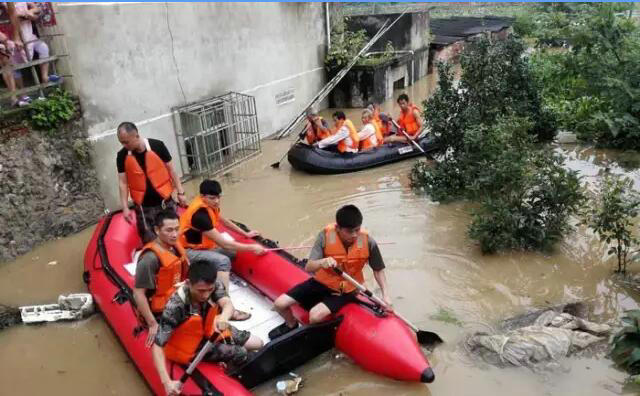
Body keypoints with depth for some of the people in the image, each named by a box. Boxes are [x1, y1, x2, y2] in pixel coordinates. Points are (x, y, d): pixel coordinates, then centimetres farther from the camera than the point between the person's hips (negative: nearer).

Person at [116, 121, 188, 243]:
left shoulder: (157, 146, -12)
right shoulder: (122, 156, -7)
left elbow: (171, 170, -3)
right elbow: (123, 183, -2)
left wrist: (180, 193, -1)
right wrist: (125, 208, -7)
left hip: (165, 202, -1)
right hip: (143, 208, 1)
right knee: (150, 242, 7)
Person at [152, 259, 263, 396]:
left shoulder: (214, 285, -24)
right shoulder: (176, 306, -37)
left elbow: (228, 304, -41)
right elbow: (157, 346, -35)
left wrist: (223, 317, -66)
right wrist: (167, 382, -44)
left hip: (211, 330, 5)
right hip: (192, 345, -5)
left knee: (257, 344, 4)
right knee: (240, 354, -16)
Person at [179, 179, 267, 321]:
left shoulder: (209, 205, -2)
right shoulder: (200, 214, -30)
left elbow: (223, 221, 19)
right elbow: (223, 243, -28)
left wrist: (245, 233, 19)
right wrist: (251, 247, -22)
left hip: (201, 246, 10)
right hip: (189, 251, -10)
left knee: (234, 253, 6)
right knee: (223, 261, -30)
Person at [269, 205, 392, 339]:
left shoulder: (368, 242, -20)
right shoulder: (326, 235, -21)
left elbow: (378, 270, -4)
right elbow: (308, 268, -23)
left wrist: (385, 295, -16)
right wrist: (322, 262, -45)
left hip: (345, 291, -2)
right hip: (321, 282, 2)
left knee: (316, 315, -27)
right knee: (280, 304, -3)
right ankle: (292, 325, 32)